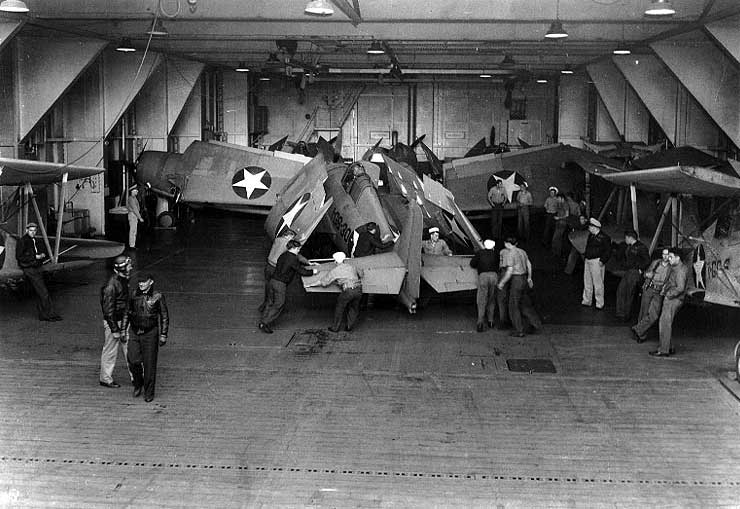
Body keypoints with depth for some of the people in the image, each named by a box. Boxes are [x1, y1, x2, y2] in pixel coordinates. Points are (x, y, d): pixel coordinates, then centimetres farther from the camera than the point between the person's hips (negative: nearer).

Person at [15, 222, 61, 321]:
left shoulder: (36, 241, 13)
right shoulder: (22, 241, -10)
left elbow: (42, 252, 25)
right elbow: (19, 257, -15)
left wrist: (42, 255, -1)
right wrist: (35, 257, -18)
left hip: (37, 269, 8)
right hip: (29, 270, -8)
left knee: (39, 293, 11)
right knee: (43, 292, -12)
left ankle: (42, 315, 16)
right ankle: (49, 314, -9)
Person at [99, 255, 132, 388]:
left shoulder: (123, 280, 4)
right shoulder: (111, 286, -25)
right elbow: (108, 310, -23)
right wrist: (115, 330, -20)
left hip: (124, 320, 8)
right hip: (113, 321, -8)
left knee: (129, 349, 11)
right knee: (111, 352, 6)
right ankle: (105, 379, 22)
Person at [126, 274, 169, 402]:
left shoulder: (157, 297, -4)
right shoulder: (134, 295, 5)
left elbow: (164, 317, 2)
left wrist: (163, 335, -2)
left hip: (150, 333, -3)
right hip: (134, 333, 3)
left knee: (149, 364, 0)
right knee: (133, 361, -6)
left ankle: (149, 393, 12)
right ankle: (138, 384, 21)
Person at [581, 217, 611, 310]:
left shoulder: (604, 237, -12)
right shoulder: (590, 235, 12)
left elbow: (608, 251, -11)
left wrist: (602, 261, -16)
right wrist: (585, 255, 15)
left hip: (596, 262, -8)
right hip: (587, 261, 8)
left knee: (598, 283, -4)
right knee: (587, 282, 15)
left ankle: (600, 304, 5)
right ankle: (586, 301, 27)